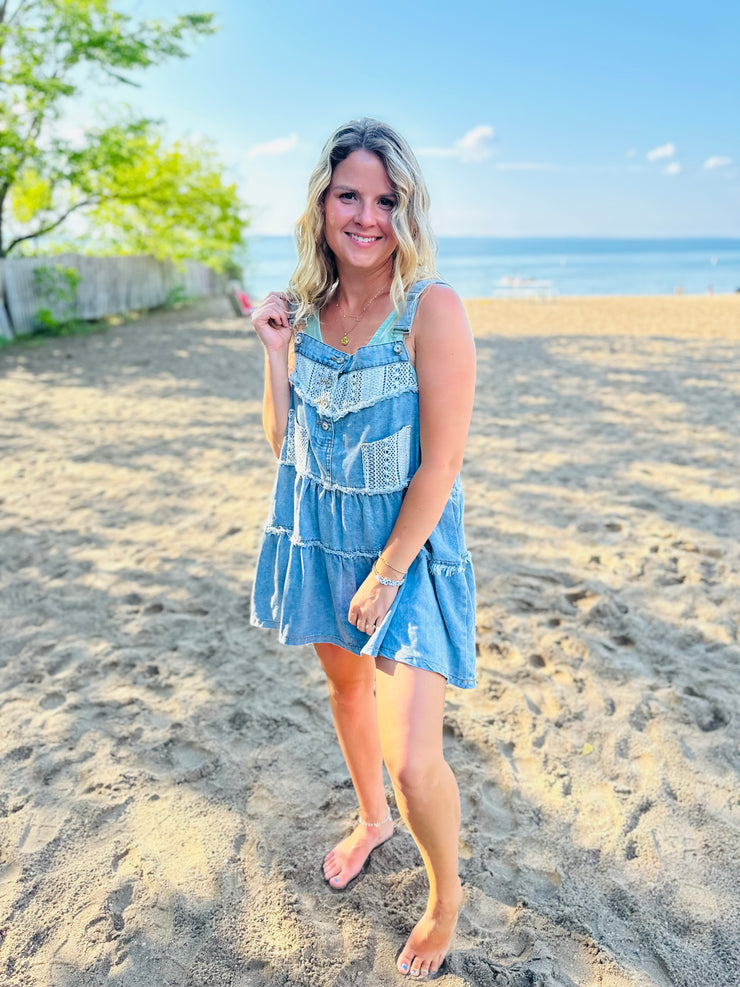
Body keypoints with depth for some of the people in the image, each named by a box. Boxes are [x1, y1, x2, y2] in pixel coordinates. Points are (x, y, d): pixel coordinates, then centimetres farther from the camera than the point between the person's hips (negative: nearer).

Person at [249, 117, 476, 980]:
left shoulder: (431, 308, -17)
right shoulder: (307, 304, 1)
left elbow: (440, 464, -18)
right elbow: (284, 440, 4)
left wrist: (385, 575, -15)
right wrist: (275, 350, -8)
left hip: (407, 541, -5)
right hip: (319, 533, 6)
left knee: (412, 759, -6)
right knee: (345, 686, 24)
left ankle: (446, 898, 27)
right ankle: (370, 820, 54)